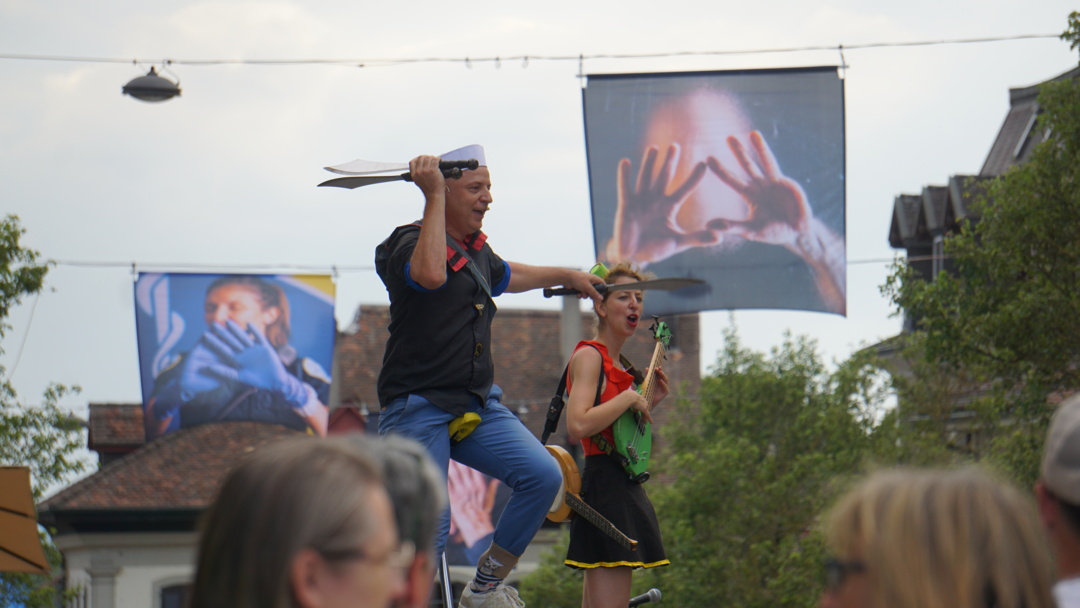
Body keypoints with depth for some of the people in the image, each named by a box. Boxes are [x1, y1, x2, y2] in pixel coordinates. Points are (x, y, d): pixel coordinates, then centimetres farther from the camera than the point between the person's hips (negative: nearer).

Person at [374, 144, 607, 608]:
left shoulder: (477, 251, 17)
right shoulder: (409, 244, -11)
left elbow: (508, 276, 41)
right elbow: (431, 274, -36)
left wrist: (569, 276, 52)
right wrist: (433, 196, -30)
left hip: (478, 405, 8)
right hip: (418, 409, -8)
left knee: (543, 476, -9)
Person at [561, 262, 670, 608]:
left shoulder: (616, 364, 21)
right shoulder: (589, 356, -8)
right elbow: (577, 426, -23)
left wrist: (649, 403, 17)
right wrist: (630, 399, -14)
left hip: (624, 489, 10)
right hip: (604, 485, -10)